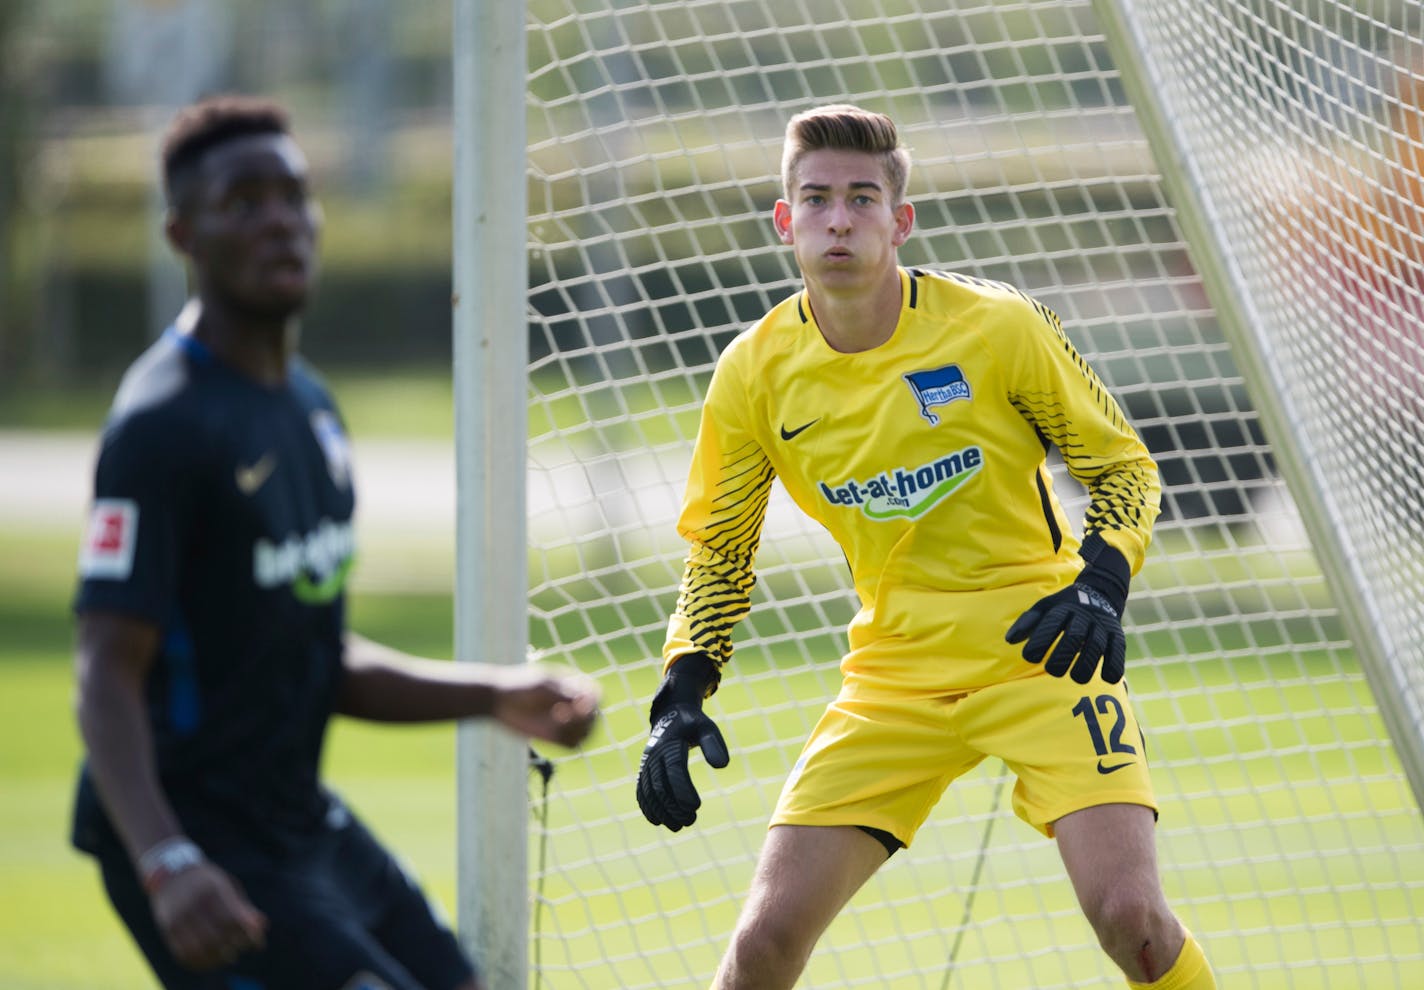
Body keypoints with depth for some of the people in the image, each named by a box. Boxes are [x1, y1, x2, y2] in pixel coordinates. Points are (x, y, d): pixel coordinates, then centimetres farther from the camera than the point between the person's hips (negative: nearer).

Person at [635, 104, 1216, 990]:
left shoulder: (998, 326, -12)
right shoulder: (757, 373, -4)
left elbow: (1124, 466, 1)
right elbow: (719, 551, 10)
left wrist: (1102, 583, -18)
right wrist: (681, 699, -3)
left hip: (1038, 646, -3)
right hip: (896, 672, 3)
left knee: (1129, 914, -20)